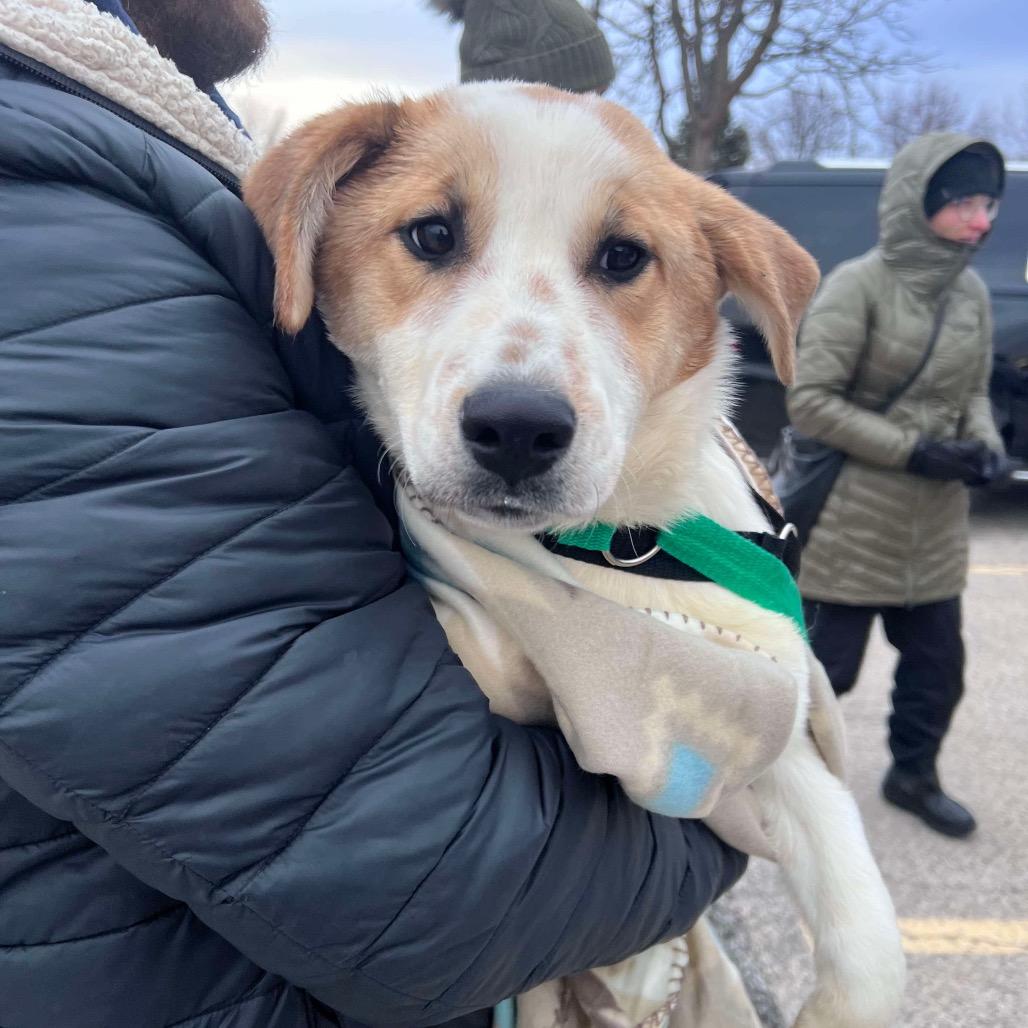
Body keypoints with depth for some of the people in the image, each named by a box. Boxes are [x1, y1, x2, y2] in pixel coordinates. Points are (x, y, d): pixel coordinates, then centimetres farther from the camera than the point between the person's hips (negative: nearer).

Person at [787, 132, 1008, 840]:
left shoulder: (972, 293, 5)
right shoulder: (860, 285, -15)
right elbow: (809, 401, -18)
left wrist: (986, 444, -5)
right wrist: (913, 451, -20)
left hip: (935, 523, 7)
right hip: (852, 521, -6)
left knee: (937, 663, 15)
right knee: (827, 665, 4)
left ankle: (914, 775, 38)